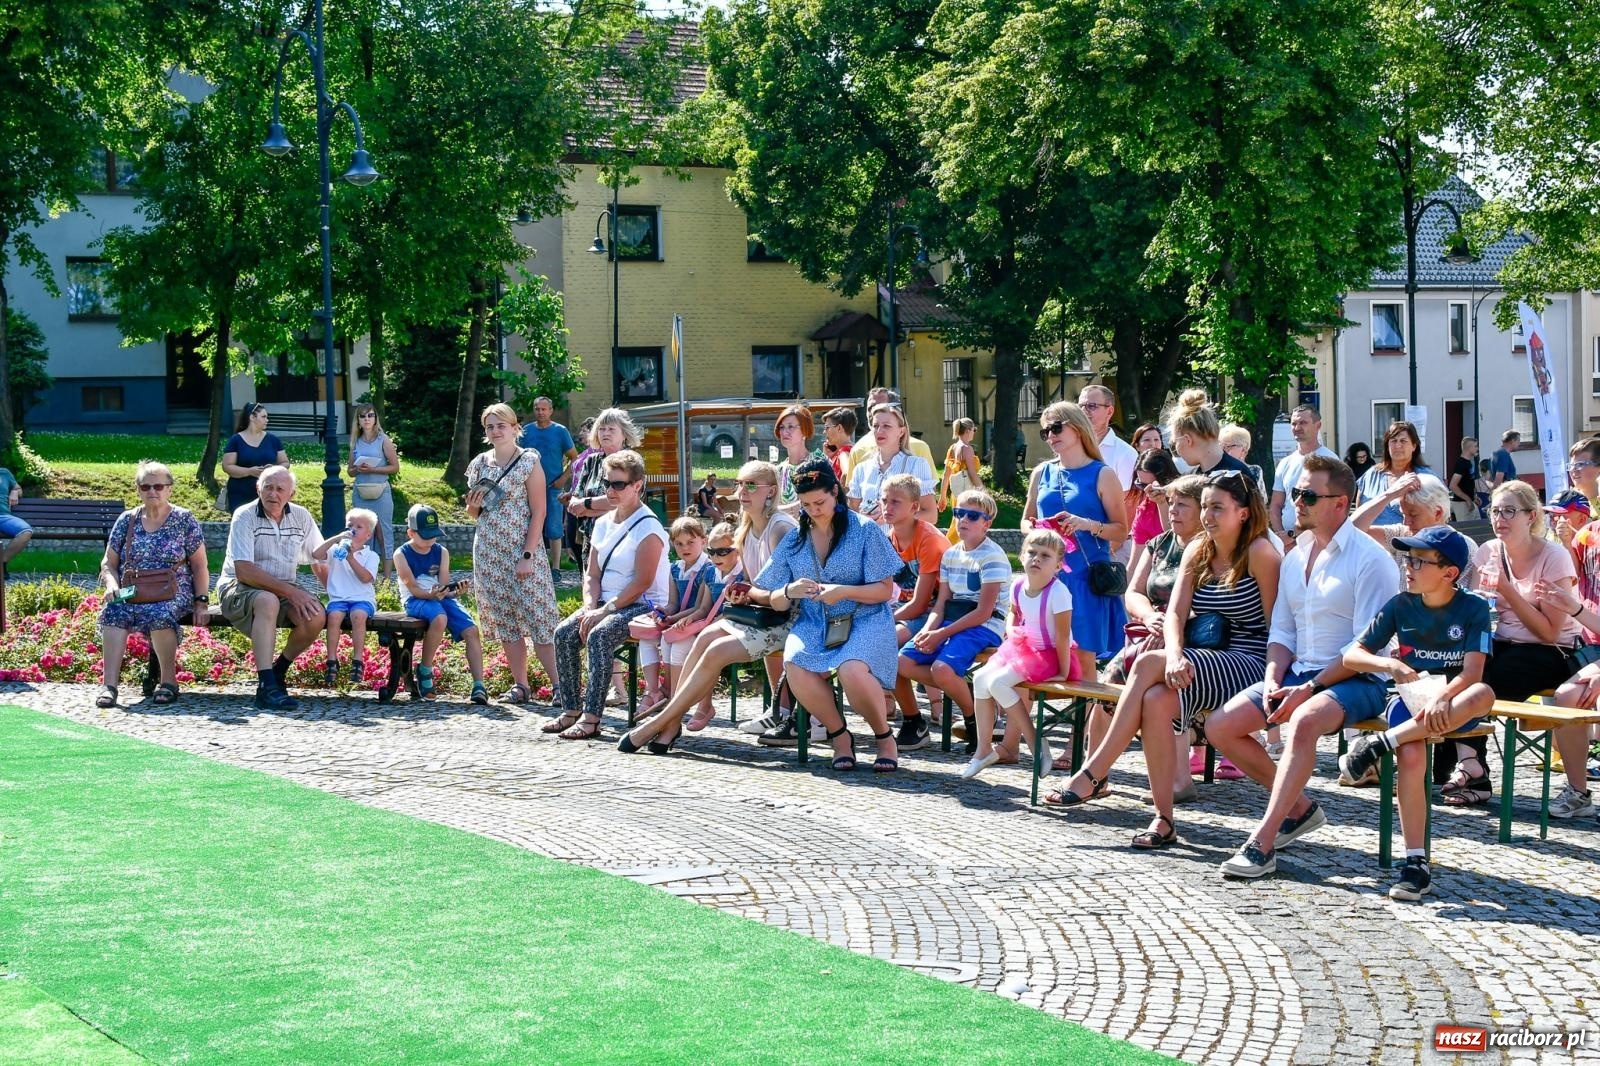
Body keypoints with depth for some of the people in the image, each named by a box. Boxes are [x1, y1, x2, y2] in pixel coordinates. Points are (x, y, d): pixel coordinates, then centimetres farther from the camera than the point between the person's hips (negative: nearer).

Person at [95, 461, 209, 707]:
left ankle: (169, 681, -22)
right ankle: (109, 685, -38)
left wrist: (201, 602, -5)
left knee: (159, 613, -38)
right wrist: (112, 585, -8)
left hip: (174, 592, -2)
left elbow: (199, 567, 6)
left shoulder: (184, 520, 6)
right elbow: (108, 563, 14)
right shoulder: (126, 521, 13)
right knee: (114, 611, -32)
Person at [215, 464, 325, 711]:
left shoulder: (301, 517, 2)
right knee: (268, 601, -38)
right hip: (238, 589, -5)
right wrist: (290, 592, -25)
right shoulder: (245, 516, -13)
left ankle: (278, 670, 2)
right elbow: (244, 572, -21)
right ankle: (266, 687, -40)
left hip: (284, 590, 5)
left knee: (315, 616, -25)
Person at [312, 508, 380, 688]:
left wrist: (351, 558, -13)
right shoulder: (337, 549, 15)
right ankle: (331, 661, -26)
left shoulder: (371, 556, 10)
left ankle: (358, 661, -31)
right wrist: (336, 538, -7)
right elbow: (316, 554, -3)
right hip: (338, 598, 1)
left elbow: (366, 577, -7)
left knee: (358, 615, -34)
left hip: (362, 598, -1)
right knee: (334, 615, -30)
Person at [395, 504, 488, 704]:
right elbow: (413, 588, -9)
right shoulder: (402, 554, -1)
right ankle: (425, 669, -17)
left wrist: (453, 591, -20)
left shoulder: (441, 552, 10)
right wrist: (431, 594, -29)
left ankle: (478, 686, -23)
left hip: (441, 598, 5)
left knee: (472, 630, -19)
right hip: (415, 601, -4)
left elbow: (443, 585, 3)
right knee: (439, 618, -38)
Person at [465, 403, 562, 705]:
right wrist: (472, 506, -4)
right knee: (503, 619, 7)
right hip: (489, 552, 6)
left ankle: (559, 683, -7)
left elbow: (538, 513, -9)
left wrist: (528, 555, -15)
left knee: (536, 614, -9)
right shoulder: (479, 464, 10)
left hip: (523, 550, -6)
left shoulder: (529, 463, -5)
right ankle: (520, 685, 13)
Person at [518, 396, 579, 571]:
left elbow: (574, 457, 0)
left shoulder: (560, 431, -1)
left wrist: (564, 477, -9)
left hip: (553, 487, -3)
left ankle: (555, 568, 3)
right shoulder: (526, 431, 5)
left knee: (554, 529, -2)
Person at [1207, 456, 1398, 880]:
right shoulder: (1295, 557, 13)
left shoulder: (1370, 559, -11)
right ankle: (1298, 808, 9)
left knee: (1304, 721, -38)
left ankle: (1263, 843, -36)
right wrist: (1273, 678, -3)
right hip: (1298, 672, 8)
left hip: (1356, 681, -8)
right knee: (1220, 727, -7)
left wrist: (1309, 688, -21)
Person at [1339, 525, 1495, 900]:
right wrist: (1389, 664, -18)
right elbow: (1351, 655, 2)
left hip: (1455, 708, -1)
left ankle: (1380, 743, -35)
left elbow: (1472, 671, -15)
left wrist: (1442, 697, -35)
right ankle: (1415, 864, -31)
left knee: (1483, 694, -37)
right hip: (1411, 702, 1)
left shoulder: (1474, 608, -3)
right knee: (1411, 757, -33)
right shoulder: (1400, 606, 3)